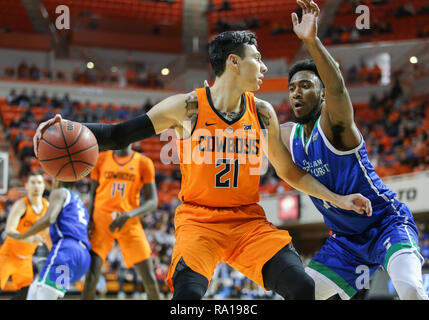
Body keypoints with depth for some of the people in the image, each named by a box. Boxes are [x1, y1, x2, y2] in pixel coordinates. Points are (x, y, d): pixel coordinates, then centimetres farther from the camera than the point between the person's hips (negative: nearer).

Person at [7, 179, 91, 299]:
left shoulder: (59, 192, 9)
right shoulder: (81, 205, 33)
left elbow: (49, 219, -9)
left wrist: (21, 236, -3)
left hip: (66, 249, -9)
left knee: (44, 296, -18)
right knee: (35, 290, 18)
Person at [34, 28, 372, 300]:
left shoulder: (262, 112, 2)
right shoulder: (186, 107, -9)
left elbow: (289, 171, 14)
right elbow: (118, 135, -5)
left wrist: (338, 199, 6)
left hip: (249, 220, 4)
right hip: (199, 218, -3)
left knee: (301, 285, -15)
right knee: (188, 293, -29)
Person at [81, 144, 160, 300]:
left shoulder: (144, 163, 3)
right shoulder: (101, 159, 8)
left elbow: (152, 201, -1)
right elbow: (93, 194, 13)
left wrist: (128, 215, -18)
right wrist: (88, 220, -4)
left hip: (129, 223, 0)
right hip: (101, 220, 0)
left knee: (150, 280, -4)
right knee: (91, 278, -12)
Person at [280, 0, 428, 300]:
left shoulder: (334, 123, -19)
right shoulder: (288, 135, 3)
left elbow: (337, 87, -42)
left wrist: (312, 41, -58)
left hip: (388, 223, -7)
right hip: (346, 240, 7)